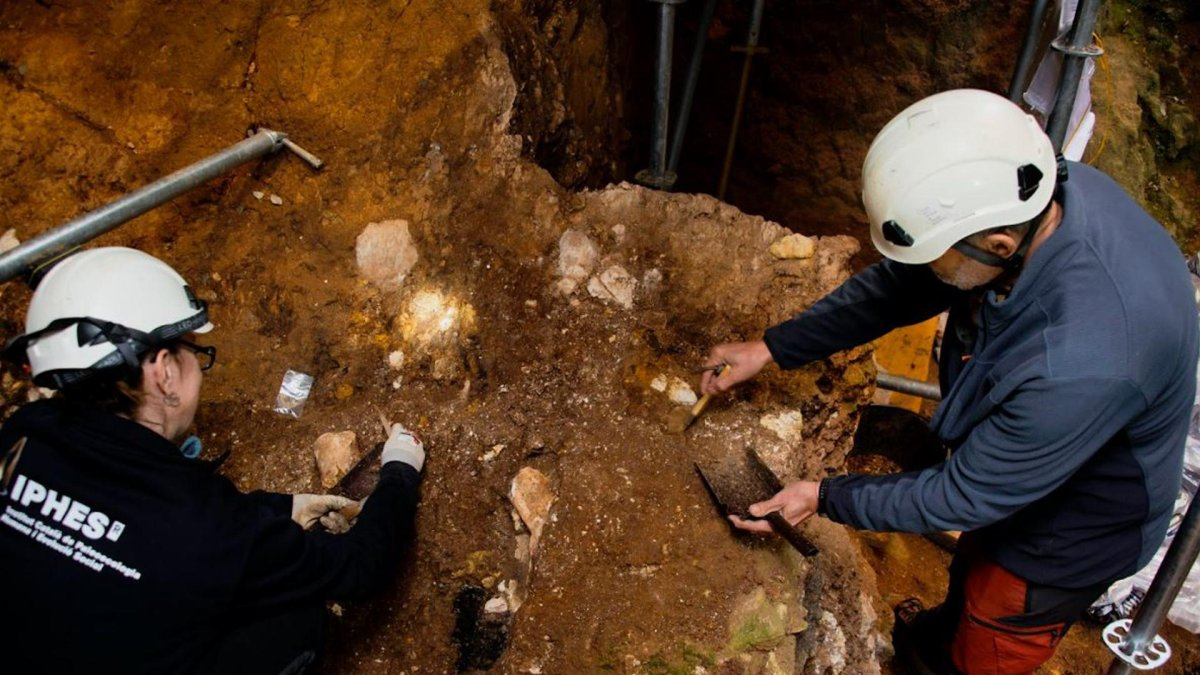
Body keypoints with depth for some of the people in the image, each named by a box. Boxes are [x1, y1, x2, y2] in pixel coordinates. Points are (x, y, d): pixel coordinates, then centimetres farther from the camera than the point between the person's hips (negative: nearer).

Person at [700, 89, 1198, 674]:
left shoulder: (1079, 365, -46)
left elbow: (967, 496, -30)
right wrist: (773, 348, -9)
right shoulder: (1040, 194, -23)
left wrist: (825, 499, -19)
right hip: (1009, 469, 7)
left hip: (1066, 530, -7)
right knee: (972, 575, 36)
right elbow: (898, 286, -9)